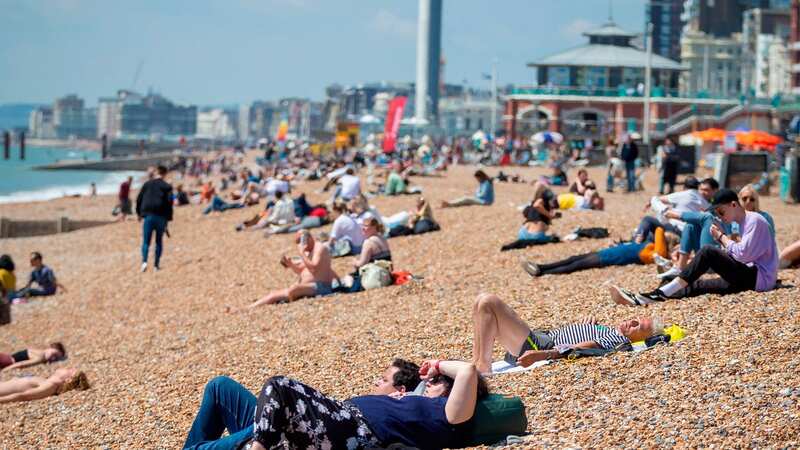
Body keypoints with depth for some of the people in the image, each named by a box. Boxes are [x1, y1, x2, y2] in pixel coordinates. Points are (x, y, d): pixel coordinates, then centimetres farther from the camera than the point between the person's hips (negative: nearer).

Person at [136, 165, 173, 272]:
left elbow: (139, 199, 7)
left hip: (148, 216, 1)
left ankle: (144, 261, -19)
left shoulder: (147, 184, 5)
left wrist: (139, 213, 19)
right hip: (161, 217, -1)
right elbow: (169, 203, -7)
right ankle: (156, 264, 11)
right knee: (159, 241, 12)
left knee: (146, 241, 3)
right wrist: (168, 219, -1)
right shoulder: (166, 187, -3)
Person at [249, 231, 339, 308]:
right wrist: (290, 264, 4)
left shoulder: (320, 248, -9)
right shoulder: (309, 252, 20)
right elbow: (299, 270, 23)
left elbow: (313, 267, -23)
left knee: (293, 290, -36)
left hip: (320, 286, -10)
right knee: (274, 294, 1)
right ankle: (251, 307, -8)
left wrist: (302, 253, -18)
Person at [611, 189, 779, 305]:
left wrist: (722, 237, -5)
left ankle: (661, 293, -23)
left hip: (760, 277, -9)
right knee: (698, 285, -4)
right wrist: (723, 239, 3)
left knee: (708, 252, -21)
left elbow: (742, 254, -17)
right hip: (749, 276, 9)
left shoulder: (754, 221, -9)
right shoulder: (744, 222, 21)